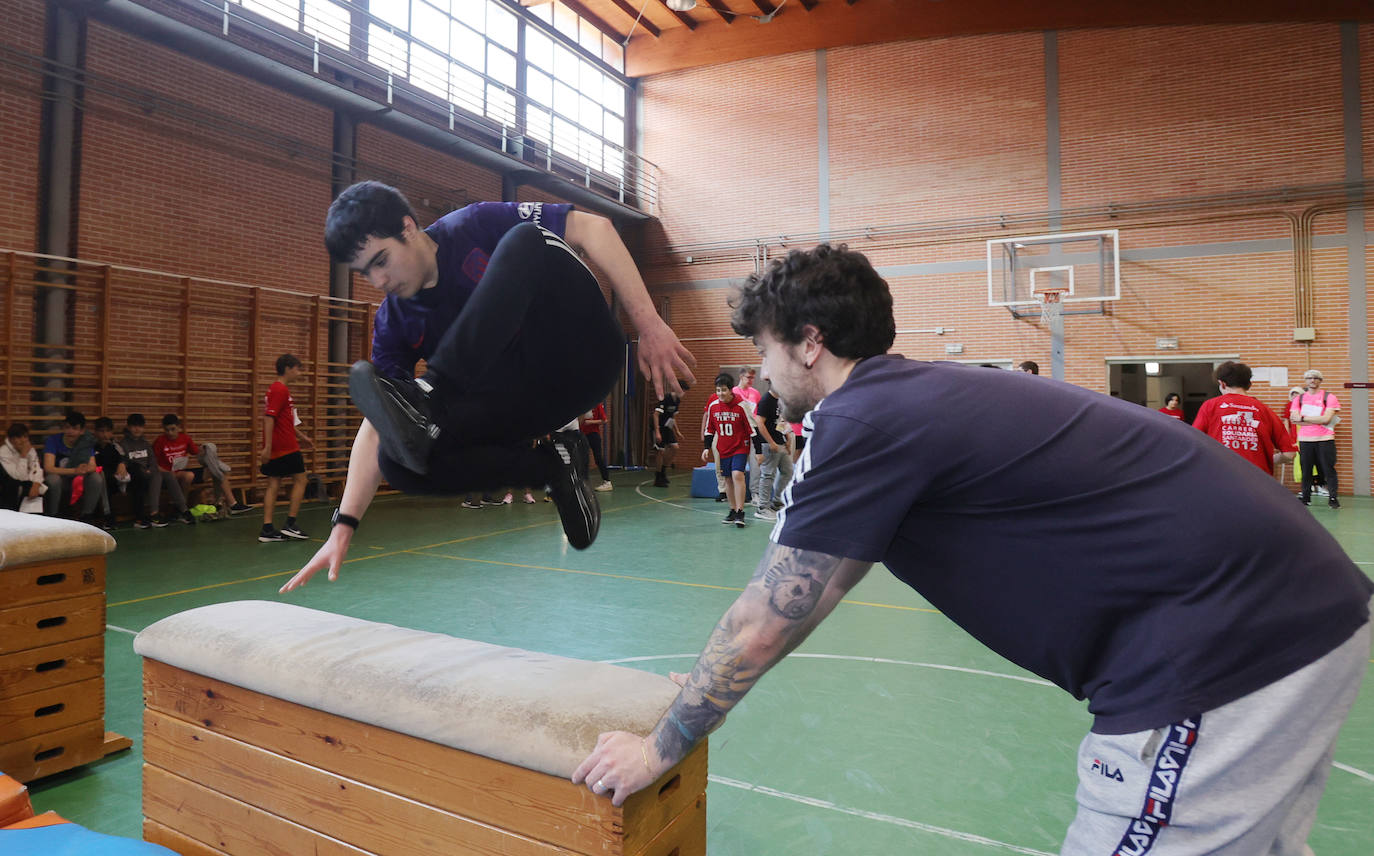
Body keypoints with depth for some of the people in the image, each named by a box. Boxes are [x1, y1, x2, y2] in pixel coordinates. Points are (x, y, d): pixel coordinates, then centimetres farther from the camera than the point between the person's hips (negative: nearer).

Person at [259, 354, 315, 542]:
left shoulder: (277, 389, 18)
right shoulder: (280, 390, -13)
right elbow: (269, 418, -21)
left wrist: (303, 437, 33)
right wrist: (267, 447, -24)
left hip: (275, 449, 9)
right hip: (286, 448, -9)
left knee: (274, 485, 6)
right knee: (300, 480, 2)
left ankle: (267, 529, 5)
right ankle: (290, 524, 2)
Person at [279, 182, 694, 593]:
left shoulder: (476, 226, -9)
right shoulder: (393, 323, 2)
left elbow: (593, 227, -14)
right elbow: (375, 427, 0)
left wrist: (648, 324, -21)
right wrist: (343, 526, -9)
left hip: (582, 360, -4)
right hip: (521, 405, 4)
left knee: (525, 240, -27)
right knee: (396, 460, -19)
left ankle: (432, 401, -34)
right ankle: (551, 465, -10)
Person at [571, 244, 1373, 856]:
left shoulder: (866, 420, -16)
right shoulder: (917, 396, 12)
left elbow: (764, 624, -10)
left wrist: (660, 748, 6)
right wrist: (711, 682, 30)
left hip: (1229, 649, -10)